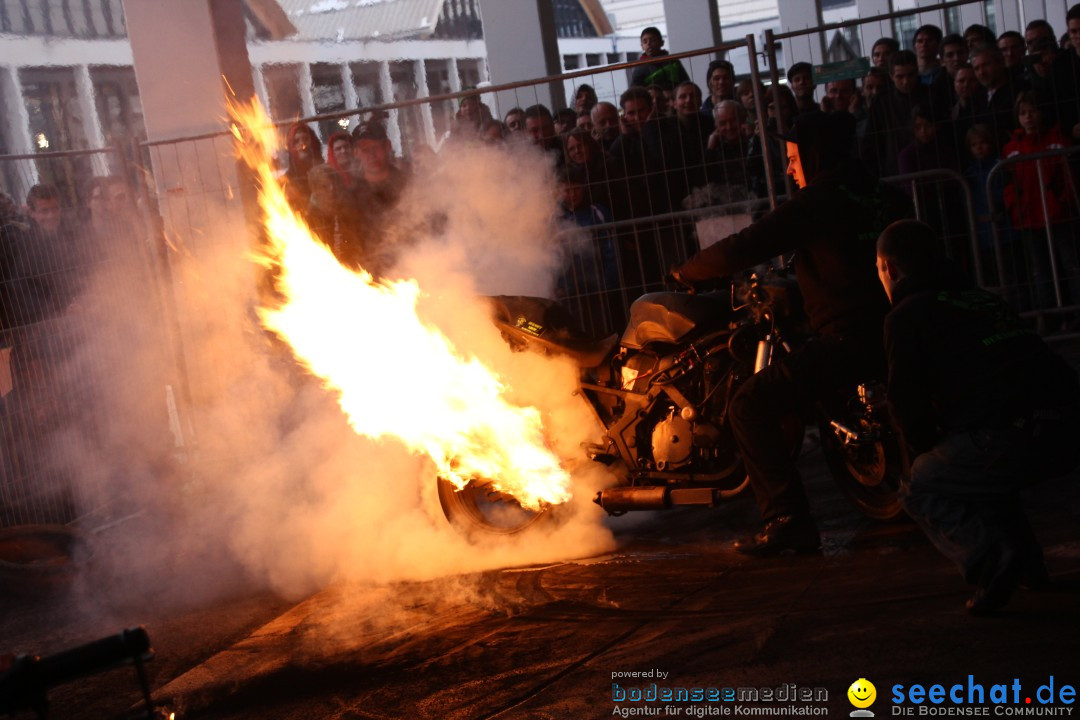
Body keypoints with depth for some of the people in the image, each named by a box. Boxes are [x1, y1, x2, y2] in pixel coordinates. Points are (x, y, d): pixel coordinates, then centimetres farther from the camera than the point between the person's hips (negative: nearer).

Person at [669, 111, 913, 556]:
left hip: (848, 339, -8)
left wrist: (686, 273, 4)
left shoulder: (818, 200, -9)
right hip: (895, 331, 8)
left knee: (751, 405, -7)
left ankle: (789, 522, -14)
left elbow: (743, 249, -12)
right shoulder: (888, 198, 13)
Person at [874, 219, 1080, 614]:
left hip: (1011, 434, -7)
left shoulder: (906, 315, 5)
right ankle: (1027, 562, 27)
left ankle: (993, 561, -9)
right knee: (979, 469, 34)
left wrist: (929, 452, 24)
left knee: (920, 492, 12)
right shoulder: (985, 298, 27)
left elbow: (909, 403, 4)